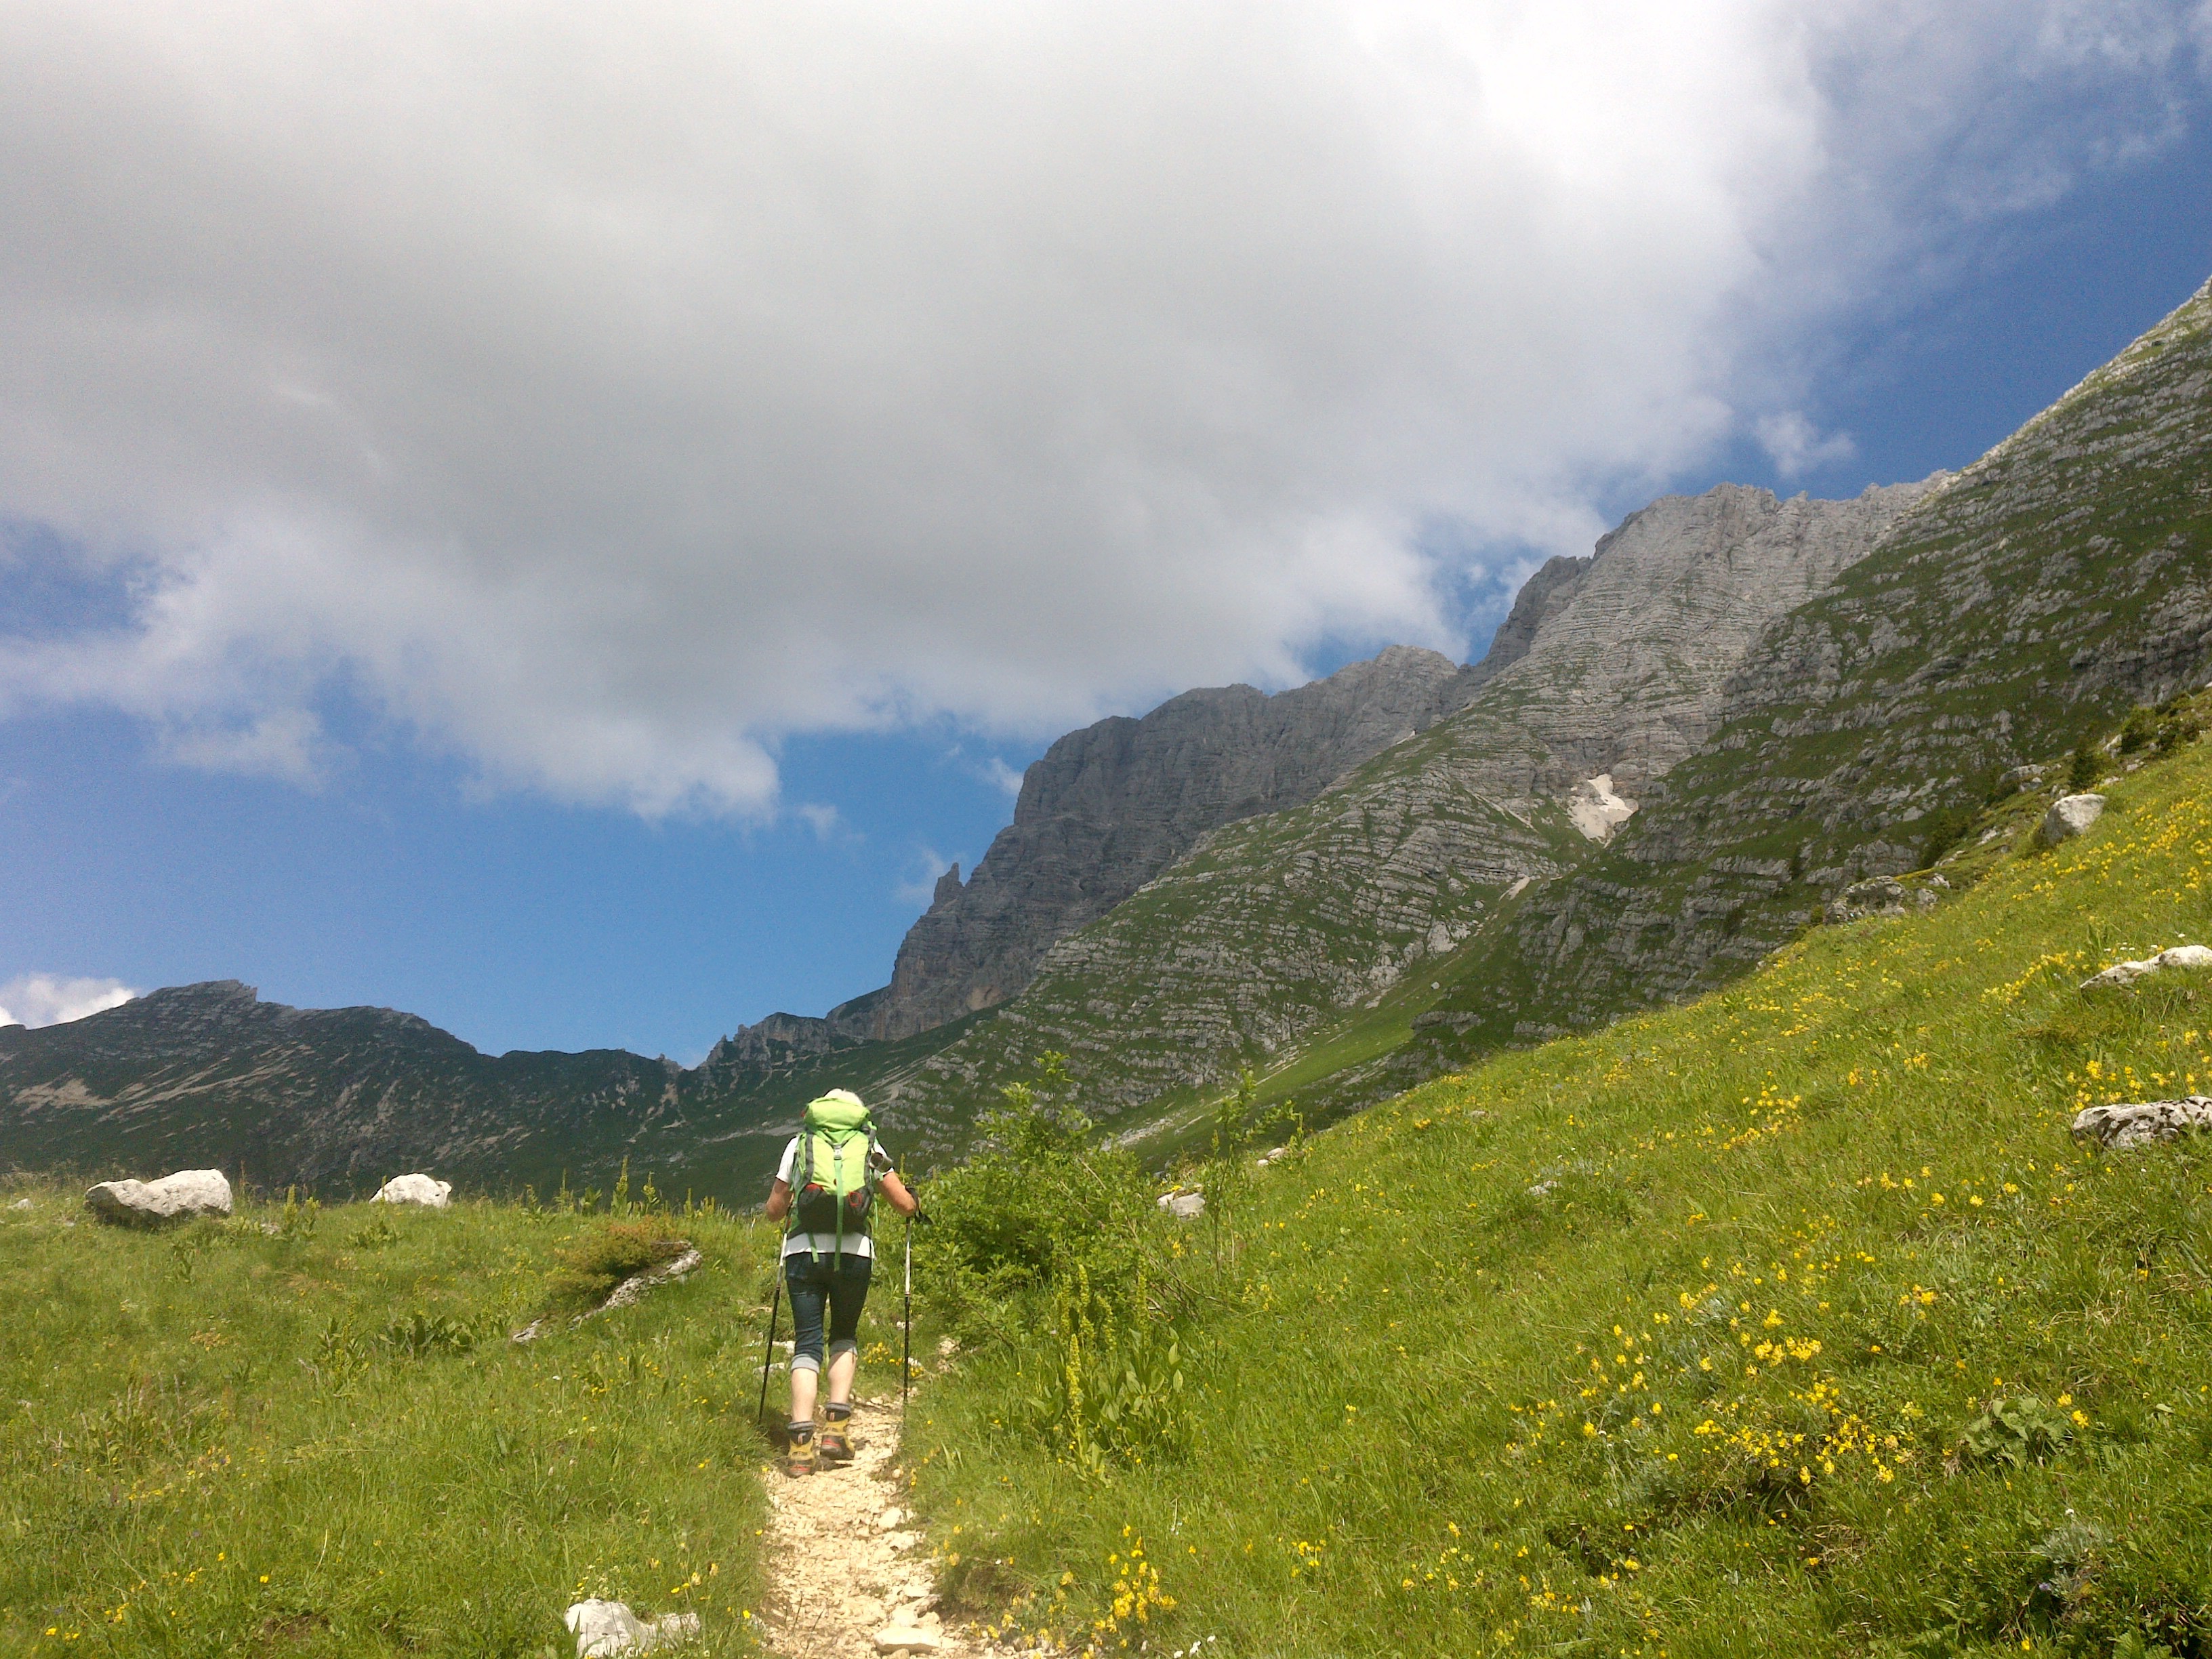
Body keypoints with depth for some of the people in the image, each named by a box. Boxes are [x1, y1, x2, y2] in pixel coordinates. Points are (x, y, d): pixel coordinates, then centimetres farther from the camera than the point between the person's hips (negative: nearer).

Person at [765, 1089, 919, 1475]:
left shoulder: (799, 1143, 14)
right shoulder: (870, 1146, 13)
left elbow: (773, 1210, 16)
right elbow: (905, 1206, 12)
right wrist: (915, 1202, 35)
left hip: (803, 1250, 0)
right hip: (854, 1252, 0)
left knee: (807, 1342, 6)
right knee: (844, 1337, 19)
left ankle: (801, 1441, -8)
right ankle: (837, 1425, 4)